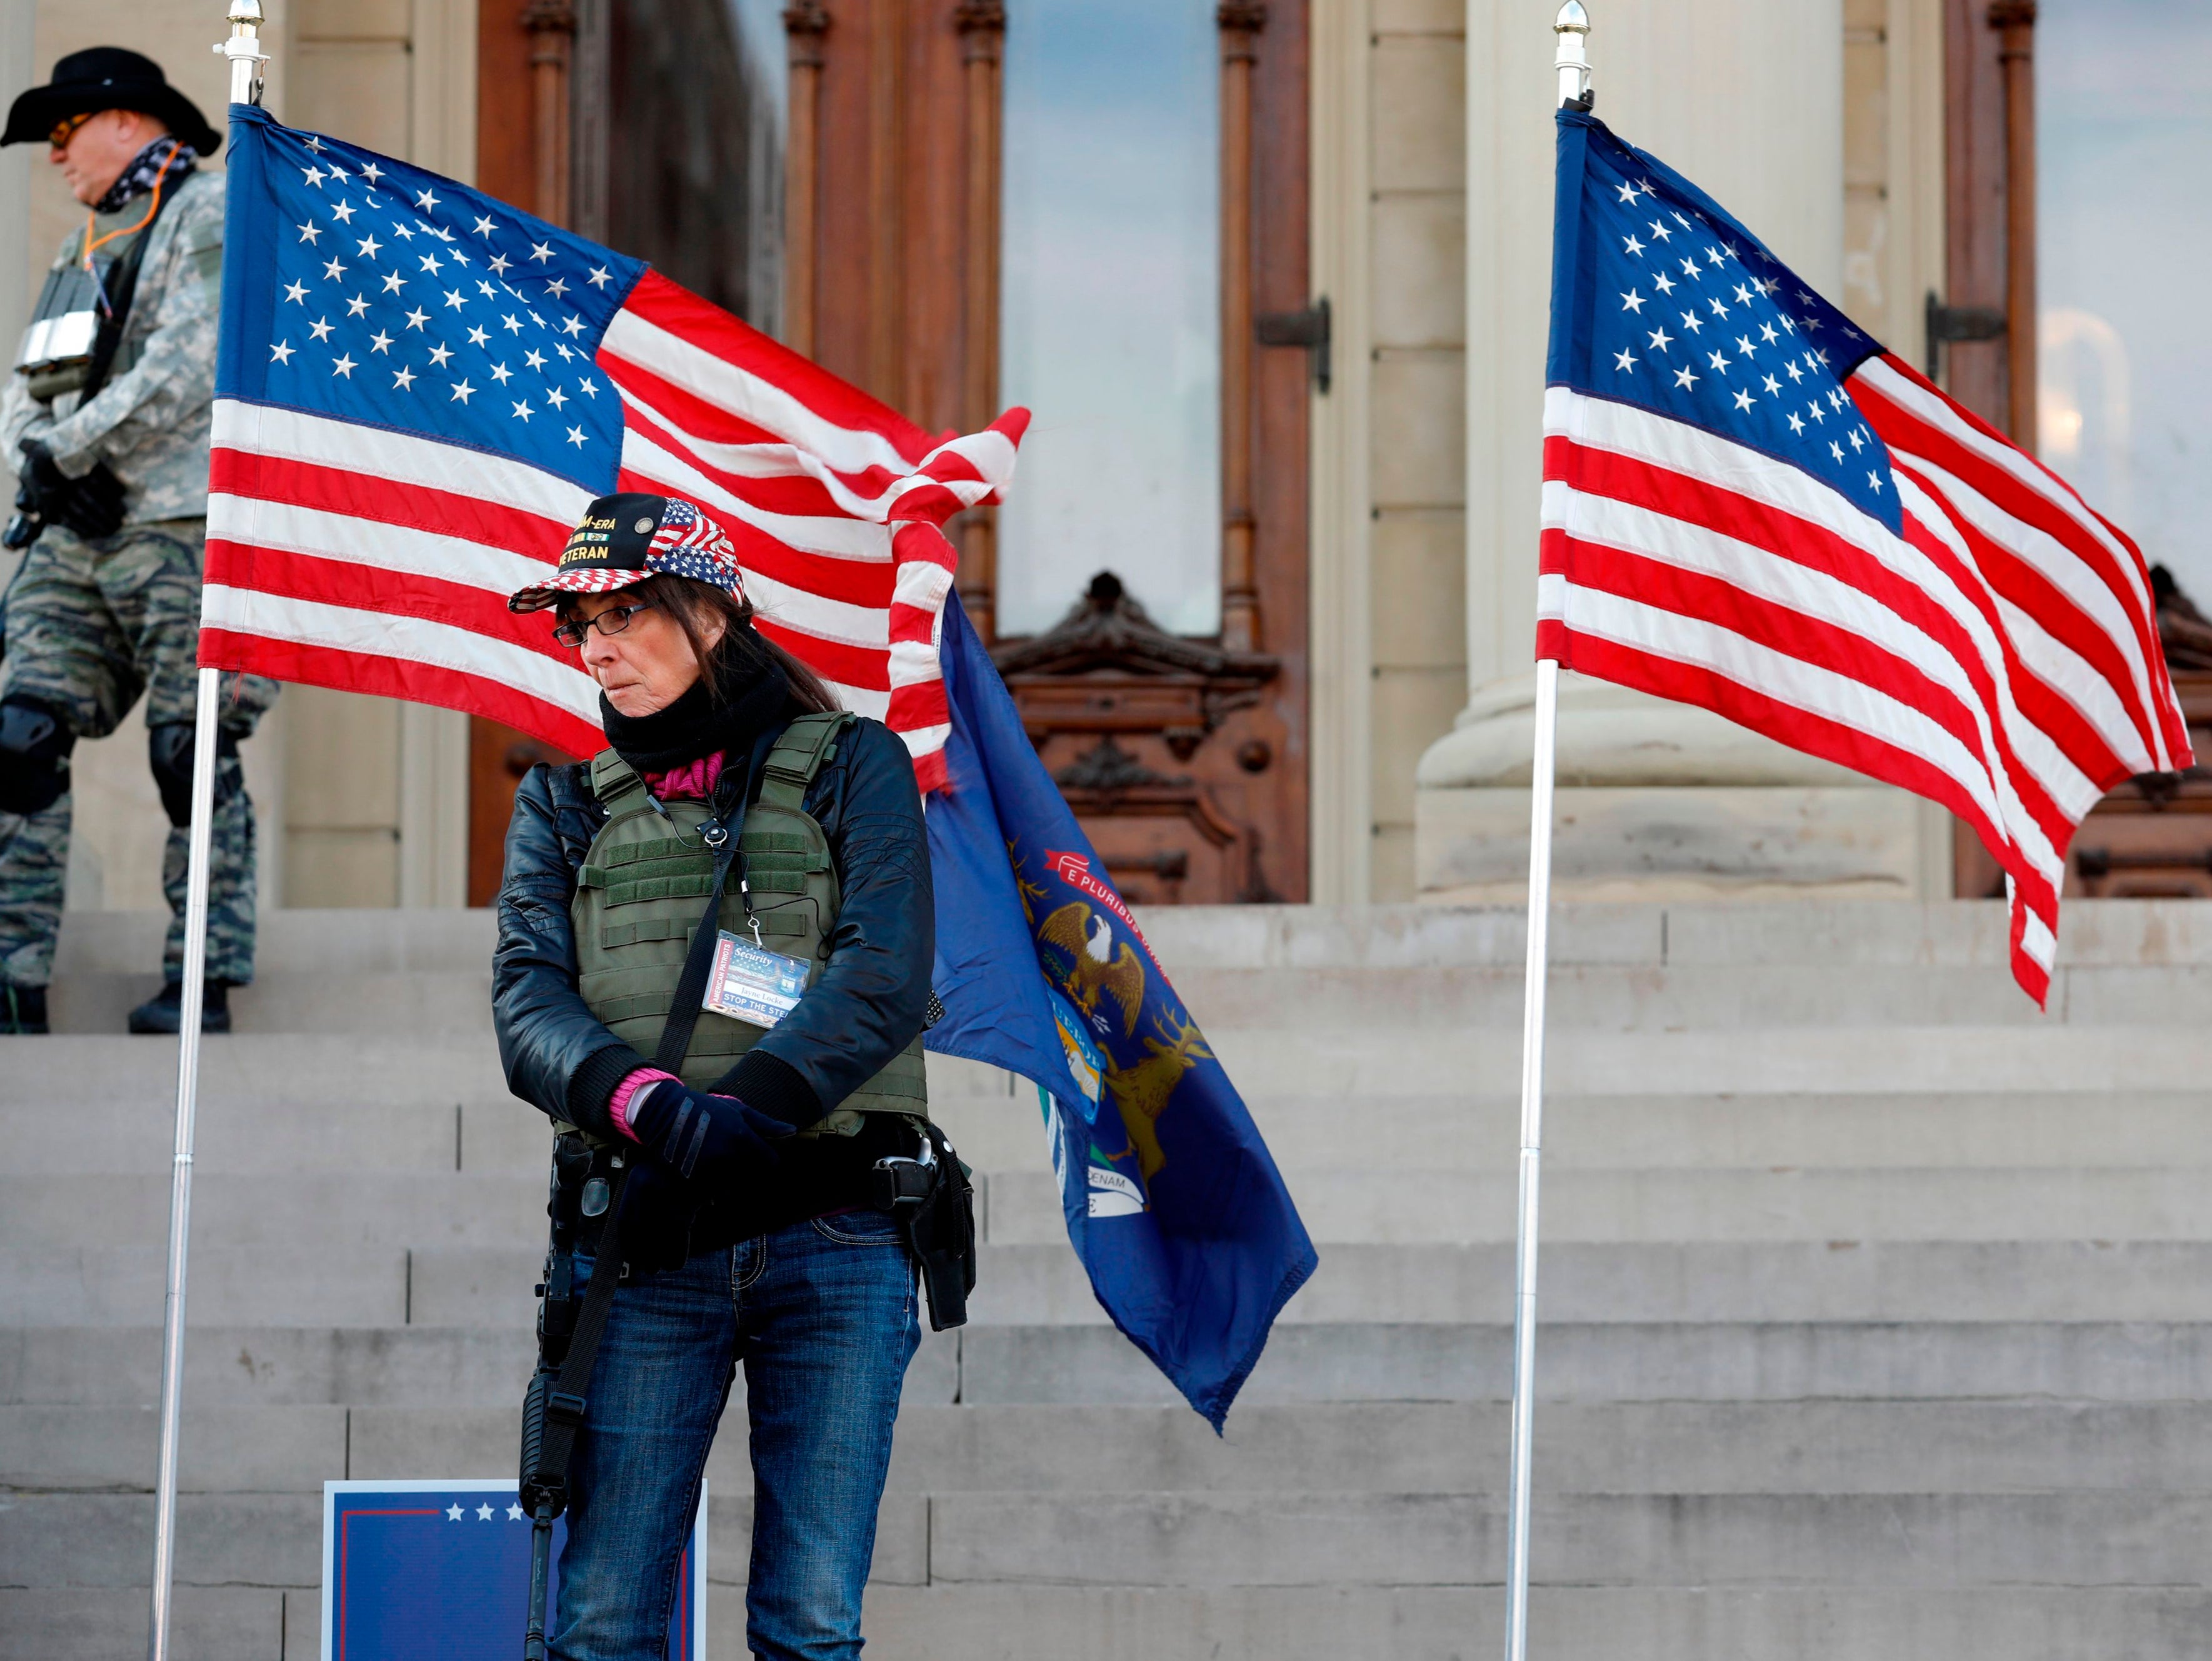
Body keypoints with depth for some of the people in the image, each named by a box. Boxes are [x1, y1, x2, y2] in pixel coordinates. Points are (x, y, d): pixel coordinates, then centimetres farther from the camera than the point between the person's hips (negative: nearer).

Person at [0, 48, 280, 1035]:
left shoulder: (214, 213, -1)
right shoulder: (82, 243, 25)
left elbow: (185, 370, -13)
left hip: (183, 531, -7)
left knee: (191, 758, -7)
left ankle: (202, 983, -1)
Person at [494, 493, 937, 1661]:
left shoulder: (849, 765, 11)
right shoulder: (564, 807, 18)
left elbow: (885, 975, -4)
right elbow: (527, 1004, 2)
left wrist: (742, 1116, -20)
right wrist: (654, 1105, -20)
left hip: (831, 1231, -2)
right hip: (644, 1245, 2)